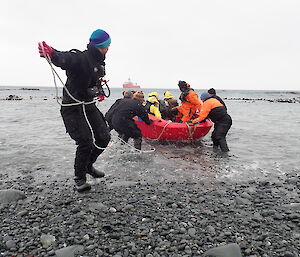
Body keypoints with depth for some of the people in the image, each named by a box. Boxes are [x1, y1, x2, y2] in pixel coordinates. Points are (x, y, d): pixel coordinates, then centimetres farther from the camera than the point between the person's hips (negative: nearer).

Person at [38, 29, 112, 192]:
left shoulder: (100, 62, 8)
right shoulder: (79, 58, -20)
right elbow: (63, 59, -41)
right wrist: (50, 53, -60)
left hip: (89, 105, 8)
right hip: (73, 107, -8)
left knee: (104, 138, 6)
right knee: (85, 142, -14)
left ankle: (88, 165, 30)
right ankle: (79, 178, 8)